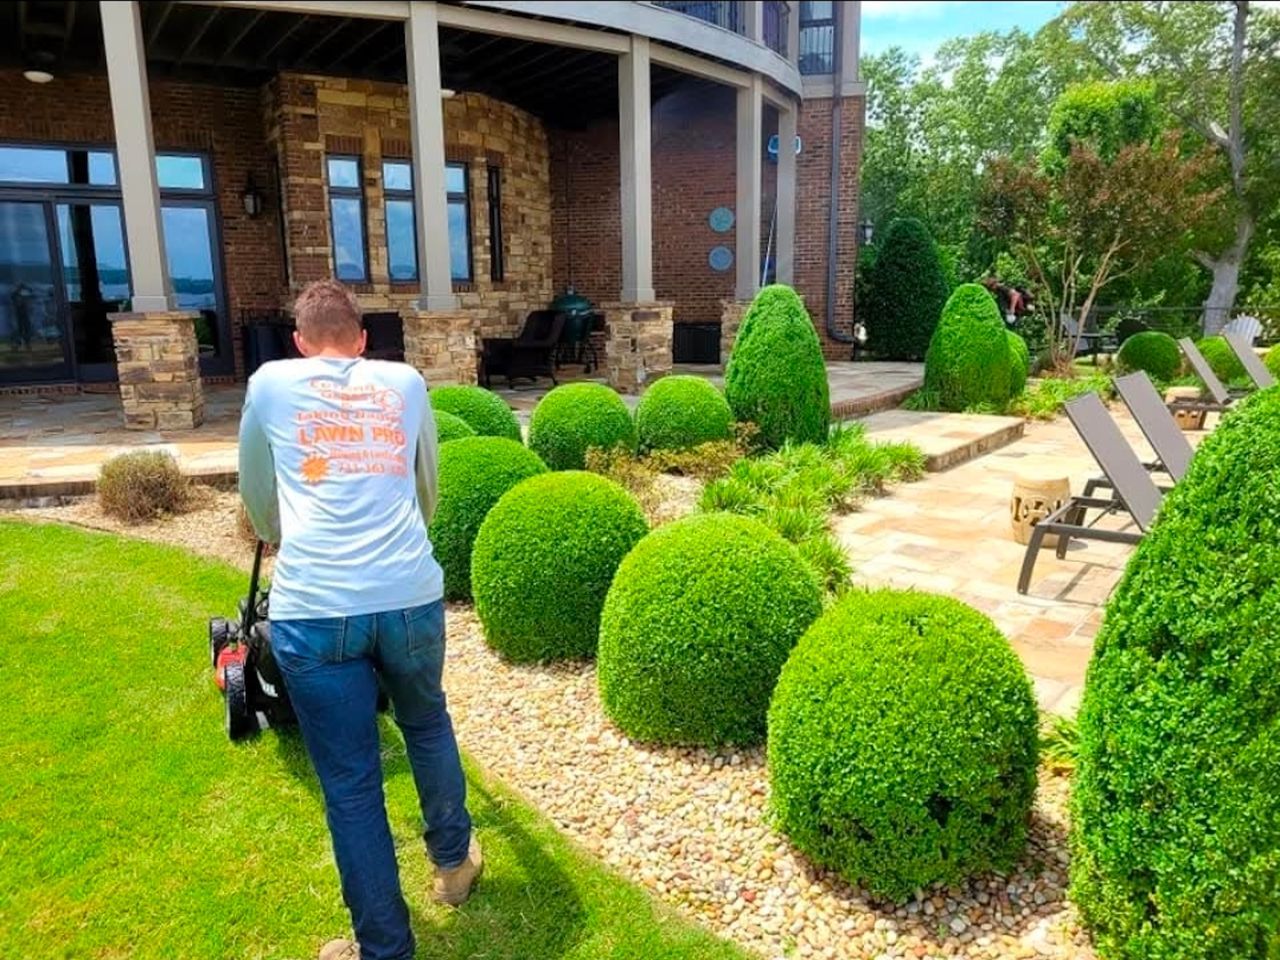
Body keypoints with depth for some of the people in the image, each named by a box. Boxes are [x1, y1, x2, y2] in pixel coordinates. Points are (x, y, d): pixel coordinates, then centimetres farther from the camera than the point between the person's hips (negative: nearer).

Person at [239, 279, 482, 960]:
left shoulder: (270, 383, 11)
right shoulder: (406, 383, 15)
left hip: (313, 612, -2)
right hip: (411, 598, 2)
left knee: (350, 783, 11)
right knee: (427, 725, 28)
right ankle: (454, 861, 48)